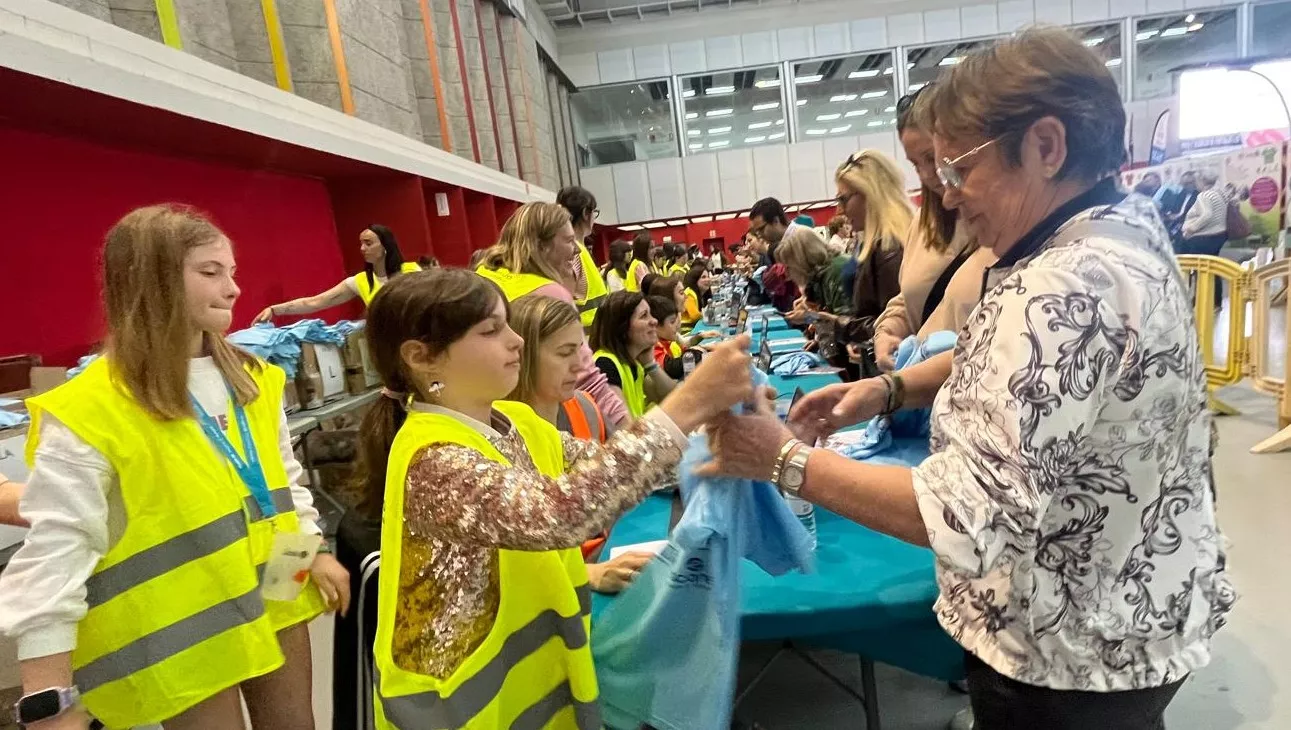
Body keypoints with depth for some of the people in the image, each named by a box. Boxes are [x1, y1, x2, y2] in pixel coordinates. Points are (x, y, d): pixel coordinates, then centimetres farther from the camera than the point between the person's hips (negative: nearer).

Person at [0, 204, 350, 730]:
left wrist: (315, 552, 7)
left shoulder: (251, 379, 2)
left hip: (277, 599, 6)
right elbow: (55, 552, -18)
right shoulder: (87, 412, -17)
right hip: (185, 628, -5)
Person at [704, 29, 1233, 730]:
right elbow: (1018, 360, 12)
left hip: (1068, 650, -9)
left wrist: (783, 459, -29)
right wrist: (890, 389, -2)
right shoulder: (1122, 226, 0)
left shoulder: (1067, 291, -33)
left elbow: (969, 517, -35)